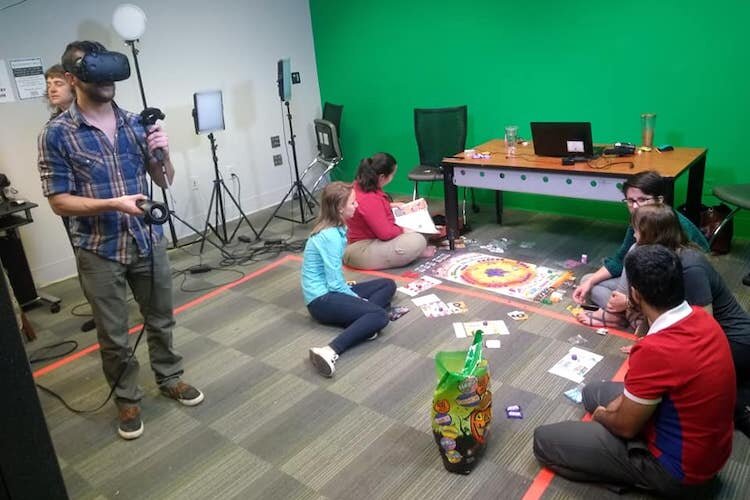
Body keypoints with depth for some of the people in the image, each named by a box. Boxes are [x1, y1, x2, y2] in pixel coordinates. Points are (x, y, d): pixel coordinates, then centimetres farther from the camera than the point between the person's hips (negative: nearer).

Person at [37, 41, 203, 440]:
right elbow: (59, 202, -10)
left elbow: (164, 180, 5)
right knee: (113, 336, 10)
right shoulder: (56, 134, -9)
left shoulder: (136, 122, 1)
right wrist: (114, 204, -24)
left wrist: (163, 153, -16)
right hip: (99, 251, -3)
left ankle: (169, 378, 40)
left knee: (161, 319, 18)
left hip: (148, 241, 3)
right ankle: (128, 400, 30)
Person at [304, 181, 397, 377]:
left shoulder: (334, 229, 9)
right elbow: (334, 283, -19)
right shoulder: (330, 236, -19)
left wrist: (356, 298, 11)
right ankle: (329, 352, -37)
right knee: (380, 316, -25)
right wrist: (358, 299, -6)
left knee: (388, 285, 9)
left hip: (332, 291, 10)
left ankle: (360, 321, -16)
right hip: (322, 299, -10)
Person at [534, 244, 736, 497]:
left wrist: (602, 416, 2)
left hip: (679, 468, -8)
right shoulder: (700, 316, -9)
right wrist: (622, 403, 3)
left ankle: (638, 477, -1)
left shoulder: (655, 350, -35)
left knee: (544, 440, -6)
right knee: (593, 392, 24)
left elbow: (625, 427, -19)